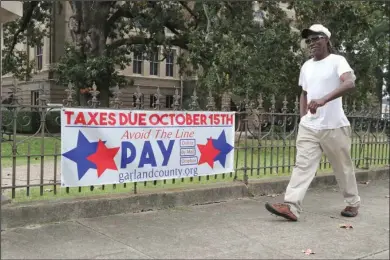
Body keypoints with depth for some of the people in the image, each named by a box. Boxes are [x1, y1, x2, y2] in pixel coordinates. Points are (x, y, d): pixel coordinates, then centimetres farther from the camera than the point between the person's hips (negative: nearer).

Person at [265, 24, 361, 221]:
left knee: (343, 167, 9)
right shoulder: (306, 66, 13)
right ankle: (291, 207, -13)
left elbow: (350, 84, -25)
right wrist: (302, 118, 12)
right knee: (302, 165, -6)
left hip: (334, 126, -5)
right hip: (308, 127, 5)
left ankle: (353, 203, 29)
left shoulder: (337, 61, -7)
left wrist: (323, 99, -39)